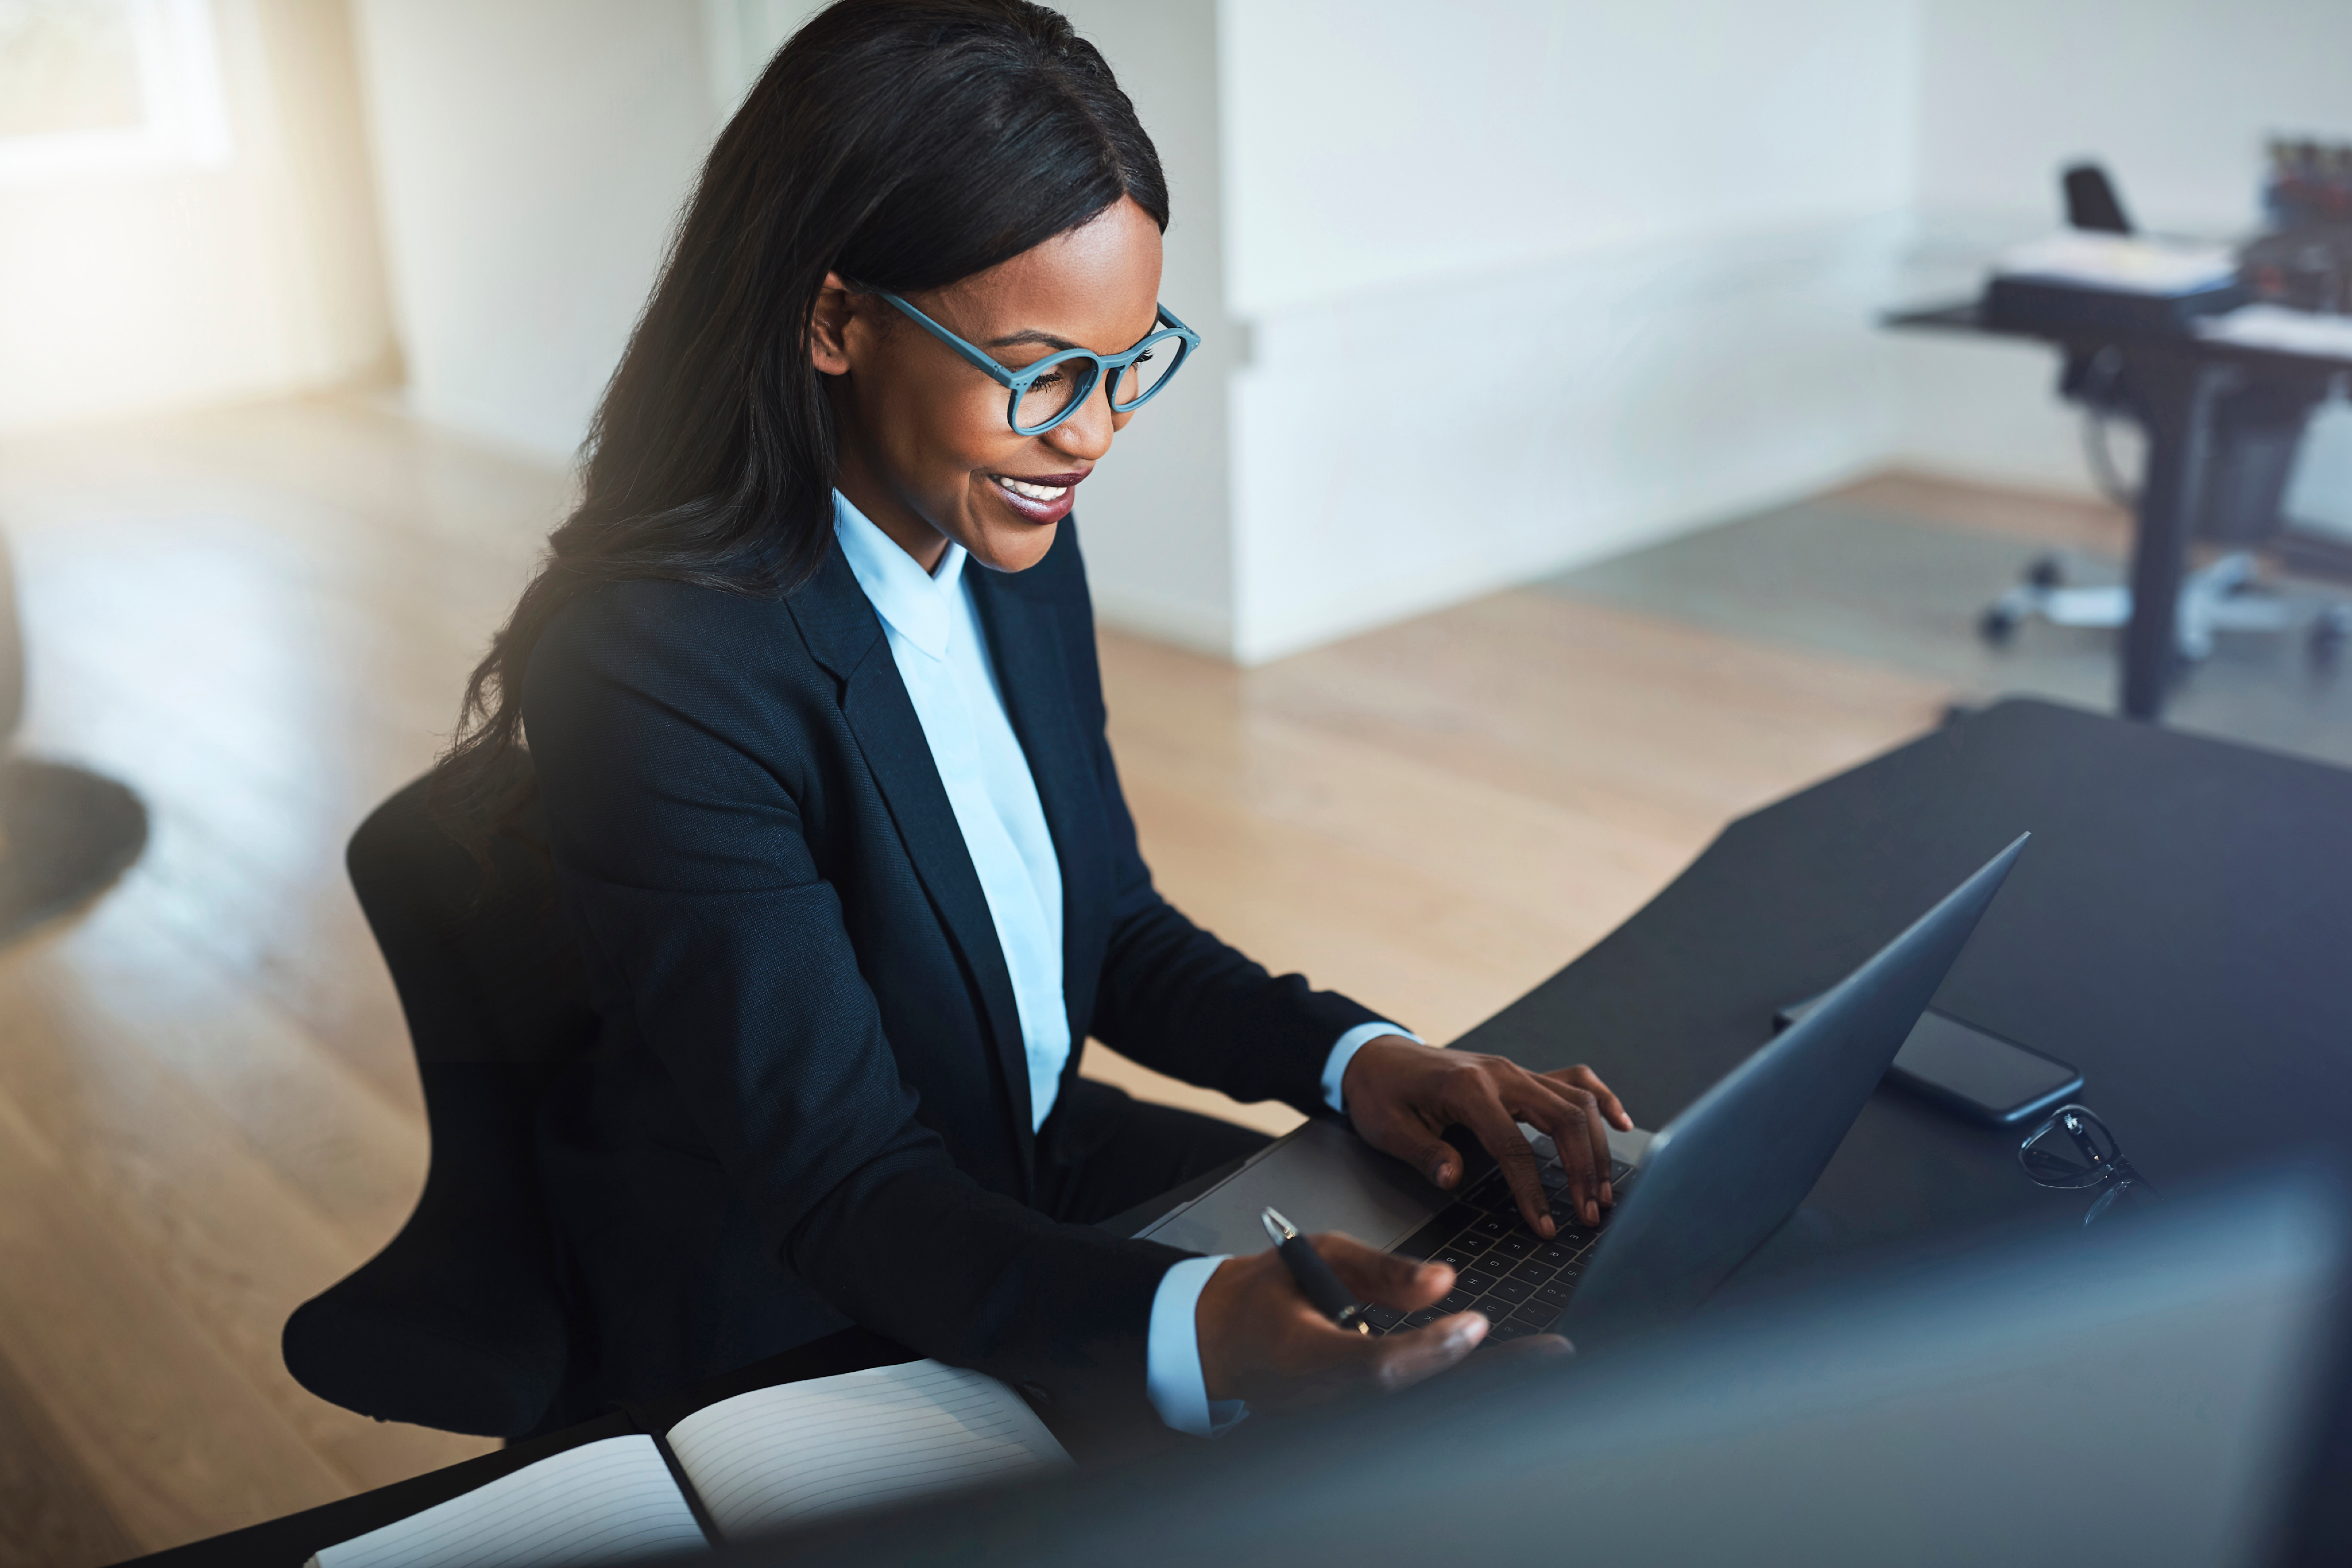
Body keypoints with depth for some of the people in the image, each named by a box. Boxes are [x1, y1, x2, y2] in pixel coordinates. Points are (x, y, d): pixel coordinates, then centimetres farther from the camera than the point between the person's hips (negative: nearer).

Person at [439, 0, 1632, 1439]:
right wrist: (1196, 1333, -45)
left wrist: (1356, 1057, -12)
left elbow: (1113, 932, 6)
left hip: (1042, 1181, 7)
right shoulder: (659, 670, -27)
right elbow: (845, 1188, -28)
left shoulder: (1017, 547, -3)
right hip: (795, 1351, -7)